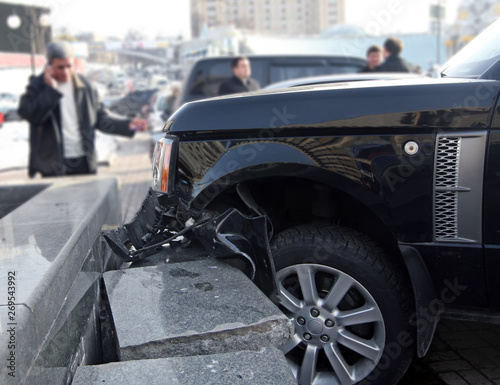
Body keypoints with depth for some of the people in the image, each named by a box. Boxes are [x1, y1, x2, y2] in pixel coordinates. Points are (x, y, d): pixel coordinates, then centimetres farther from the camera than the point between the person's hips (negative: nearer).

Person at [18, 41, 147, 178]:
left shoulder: (84, 86, 7)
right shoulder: (37, 86, -1)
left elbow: (100, 118, 13)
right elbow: (29, 114, -16)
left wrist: (127, 125, 1)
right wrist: (51, 89, -16)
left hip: (84, 162, 4)